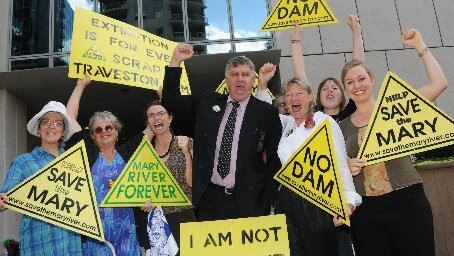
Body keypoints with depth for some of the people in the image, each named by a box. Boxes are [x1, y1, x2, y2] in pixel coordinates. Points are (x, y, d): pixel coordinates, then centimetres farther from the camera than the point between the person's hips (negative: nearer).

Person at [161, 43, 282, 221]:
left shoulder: (266, 112, 0)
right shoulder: (207, 103, 8)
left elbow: (274, 159, 2)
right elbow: (170, 101, 8)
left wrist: (267, 200, -3)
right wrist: (176, 61, 1)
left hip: (249, 201, -2)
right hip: (210, 198, 2)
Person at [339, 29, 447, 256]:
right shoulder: (342, 127, 10)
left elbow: (439, 84, -6)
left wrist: (420, 46, 0)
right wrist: (347, 167, -5)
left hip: (408, 203, -2)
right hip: (366, 212, 2)